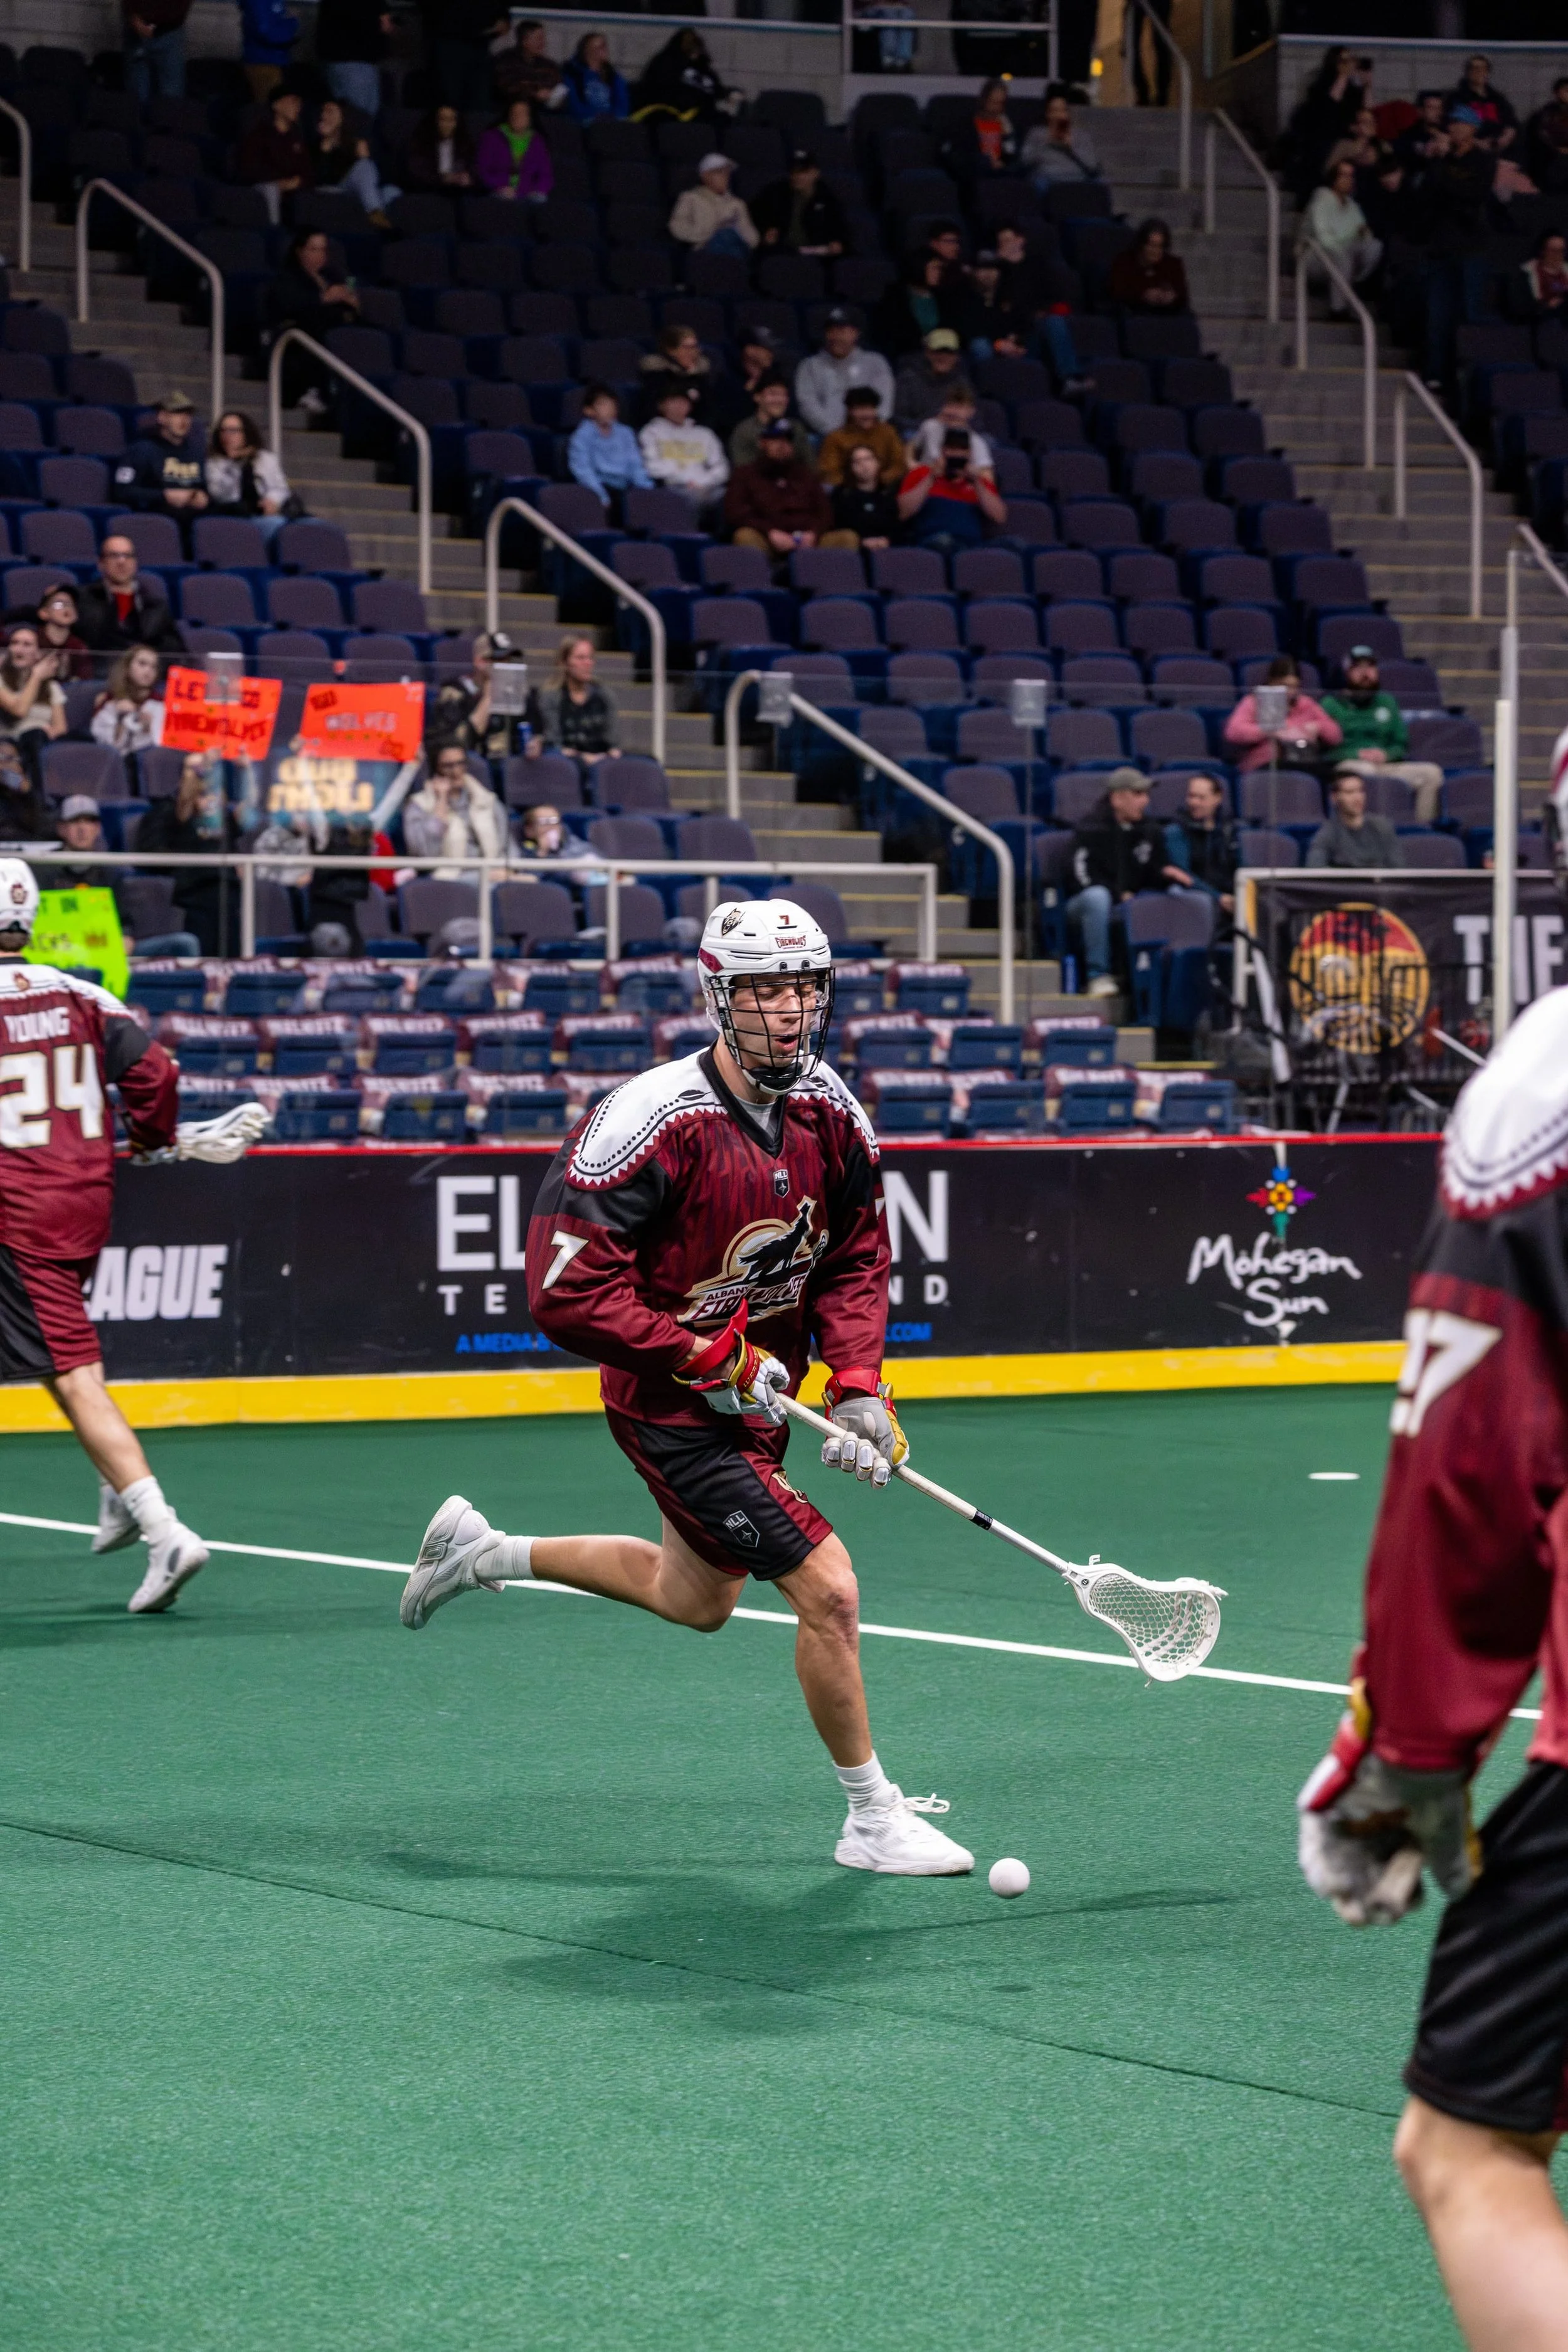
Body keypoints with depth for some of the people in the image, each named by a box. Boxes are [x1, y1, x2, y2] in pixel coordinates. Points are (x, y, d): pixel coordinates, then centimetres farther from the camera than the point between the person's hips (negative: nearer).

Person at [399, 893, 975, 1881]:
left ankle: (485, 1551, 44)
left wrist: (859, 1385, -6)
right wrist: (709, 1361, -25)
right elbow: (567, 1293, -25)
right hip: (672, 1411, -8)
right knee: (828, 1587, -14)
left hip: (757, 1393, 8)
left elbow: (857, 1259, 9)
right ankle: (874, 1821, 3)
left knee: (696, 1599, 25)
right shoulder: (655, 1122, -26)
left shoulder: (832, 1114, -5)